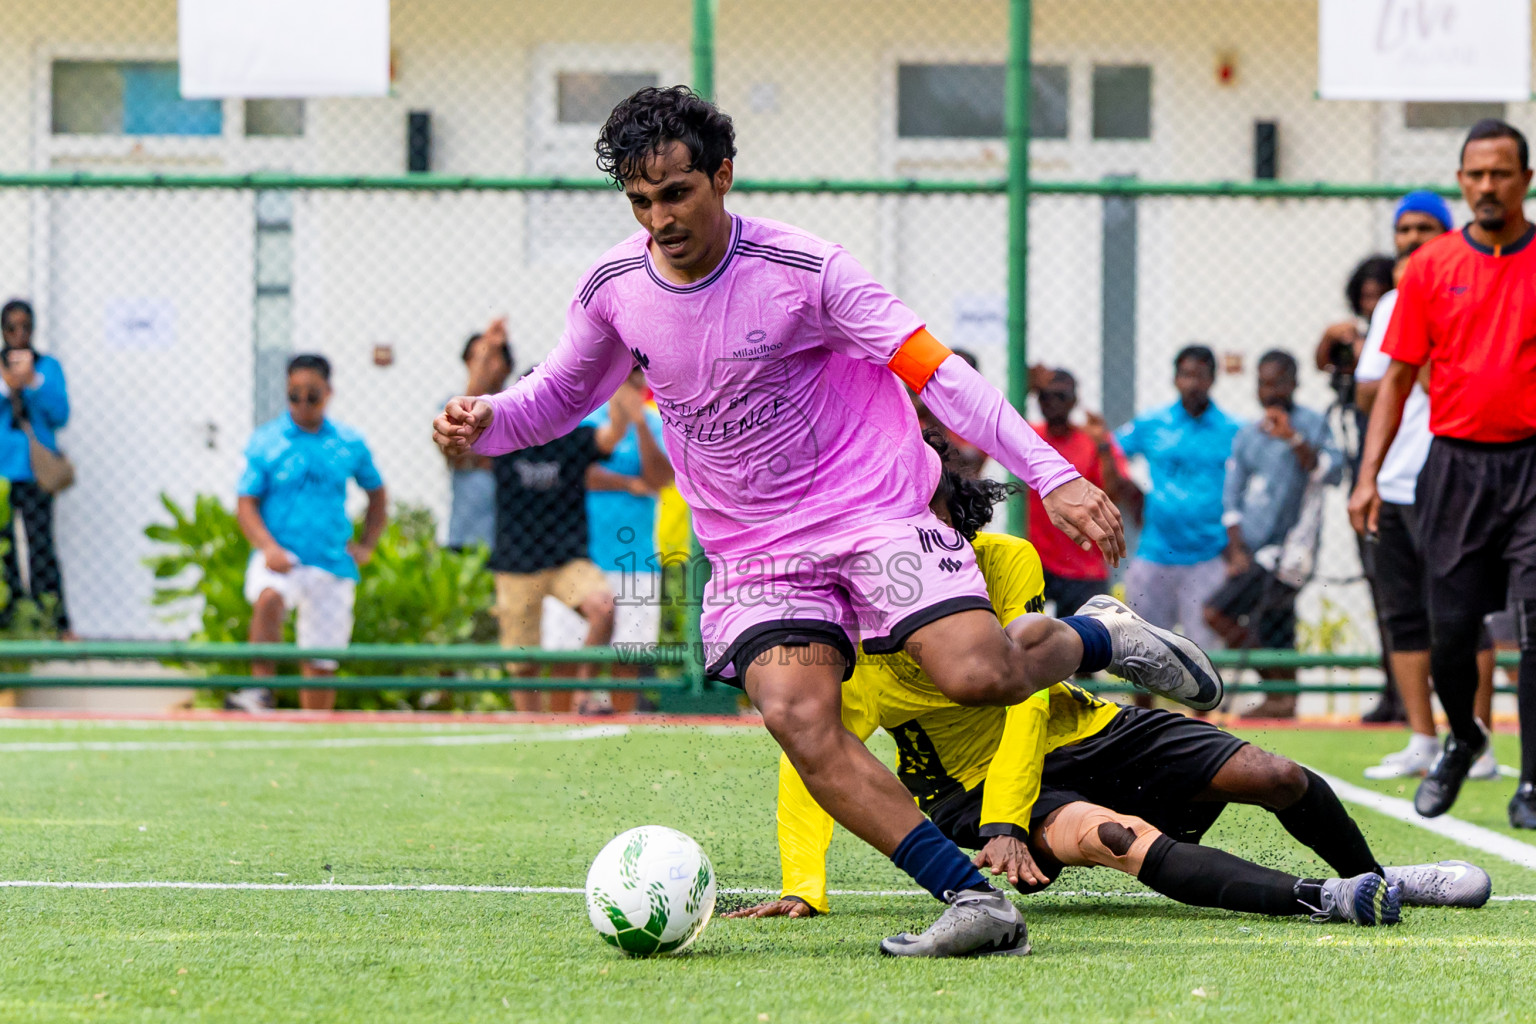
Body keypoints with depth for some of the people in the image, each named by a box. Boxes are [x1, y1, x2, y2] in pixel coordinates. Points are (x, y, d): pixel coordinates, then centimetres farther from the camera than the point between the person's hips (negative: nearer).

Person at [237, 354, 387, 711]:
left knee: (321, 665, 5)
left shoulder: (350, 443, 8)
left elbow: (377, 494, 22)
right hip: (281, 558, -3)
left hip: (333, 565, 3)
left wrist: (367, 545, 11)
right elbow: (246, 504, -2)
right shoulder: (265, 441, 1)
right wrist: (268, 546, -18)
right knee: (269, 599, -36)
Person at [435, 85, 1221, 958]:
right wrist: (484, 421, -3)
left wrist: (1051, 474, -20)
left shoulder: (803, 270, -13)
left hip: (873, 509, -4)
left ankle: (1101, 638, 12)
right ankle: (978, 902, -23)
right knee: (798, 719, -23)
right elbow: (564, 394, 19)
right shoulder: (614, 291, 0)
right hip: (754, 552, 4)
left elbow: (934, 371, -13)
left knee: (980, 674, -25)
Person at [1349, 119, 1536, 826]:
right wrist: (1368, 475, 3)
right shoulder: (1430, 267, 6)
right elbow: (1398, 379, 10)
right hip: (1454, 465, 2)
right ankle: (1461, 740, 33)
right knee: (1450, 630, 5)